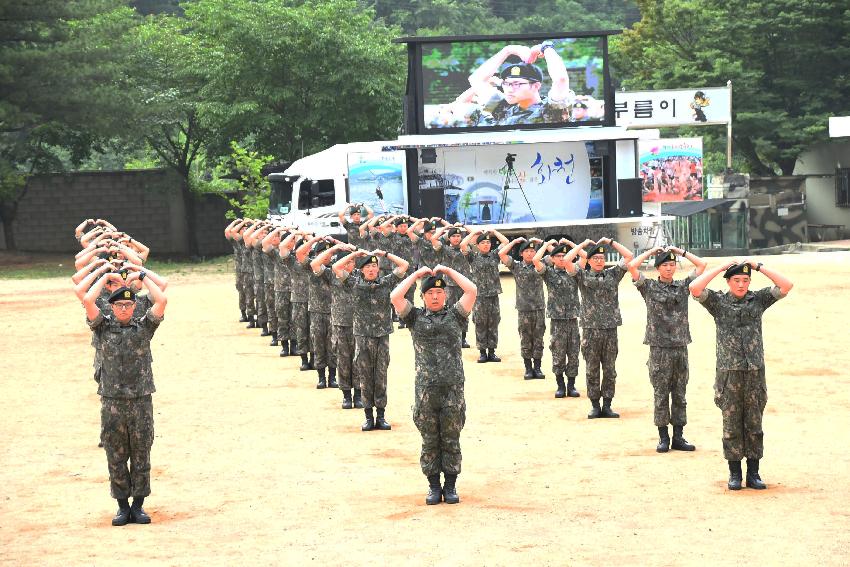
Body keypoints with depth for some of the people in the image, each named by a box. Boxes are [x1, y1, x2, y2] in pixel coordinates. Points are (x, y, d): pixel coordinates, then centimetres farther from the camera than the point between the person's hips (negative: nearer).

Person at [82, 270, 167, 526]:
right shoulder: (104, 327, 6)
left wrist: (141, 276, 2)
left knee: (141, 457, 5)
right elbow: (88, 301, -7)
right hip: (112, 402, 0)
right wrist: (106, 277, 3)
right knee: (116, 458, 4)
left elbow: (161, 300, -6)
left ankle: (138, 506, 13)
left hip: (141, 402, 0)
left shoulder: (144, 326, 5)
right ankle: (123, 506, 13)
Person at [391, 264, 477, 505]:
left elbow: (472, 291, -2)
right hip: (425, 389, 0)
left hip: (453, 388, 0)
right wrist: (417, 274, 3)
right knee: (430, 441, 5)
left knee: (451, 440, 5)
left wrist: (449, 271, 4)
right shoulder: (416, 317, 9)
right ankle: (433, 486, 13)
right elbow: (395, 297, -3)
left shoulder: (454, 314, 9)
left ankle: (450, 486, 12)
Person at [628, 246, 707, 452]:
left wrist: (680, 252, 9)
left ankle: (678, 437, 11)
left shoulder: (683, 286, 9)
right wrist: (652, 251, 1)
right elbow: (632, 266, -9)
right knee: (661, 396, 1)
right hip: (659, 348, -3)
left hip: (680, 348, 3)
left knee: (679, 395, 6)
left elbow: (701, 265, 9)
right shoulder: (649, 287, 1)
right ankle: (663, 437, 7)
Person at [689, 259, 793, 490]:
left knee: (754, 425, 6)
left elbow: (786, 286, -2)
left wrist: (759, 267, -4)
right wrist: (721, 267, -9)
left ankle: (753, 473, 12)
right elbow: (695, 288, -13)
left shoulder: (759, 299, 7)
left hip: (755, 373, 1)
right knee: (731, 425, 3)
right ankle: (735, 473, 11)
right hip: (728, 373, -1)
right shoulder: (718, 301, 2)